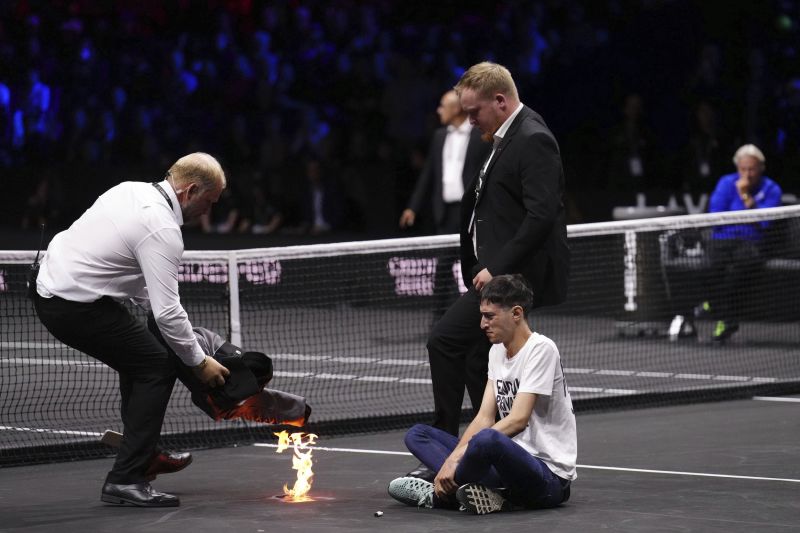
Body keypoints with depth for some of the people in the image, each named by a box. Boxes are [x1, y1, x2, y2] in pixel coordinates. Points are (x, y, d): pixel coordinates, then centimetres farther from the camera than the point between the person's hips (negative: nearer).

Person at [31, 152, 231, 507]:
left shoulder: (132, 191, 9)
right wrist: (200, 362, -7)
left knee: (140, 361, 24)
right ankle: (125, 479, -6)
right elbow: (168, 312, -19)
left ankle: (144, 455, 35)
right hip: (76, 307, -10)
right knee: (157, 369, -4)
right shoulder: (162, 230, -19)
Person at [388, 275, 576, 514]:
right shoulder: (497, 351, 13)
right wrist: (452, 460, -10)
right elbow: (485, 417, 7)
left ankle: (438, 494, -12)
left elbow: (518, 419, -21)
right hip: (514, 463, 9)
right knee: (417, 434, 5)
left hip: (550, 476, -9)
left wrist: (457, 456, -24)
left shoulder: (541, 349, -13)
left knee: (487, 439, -40)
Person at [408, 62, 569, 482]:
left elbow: (542, 214, -23)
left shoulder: (533, 141, -15)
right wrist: (485, 268, 14)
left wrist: (496, 269, -23)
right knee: (477, 361, 12)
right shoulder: (506, 139, 16)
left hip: (515, 274, -11)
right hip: (498, 271, 11)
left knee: (445, 341, -13)